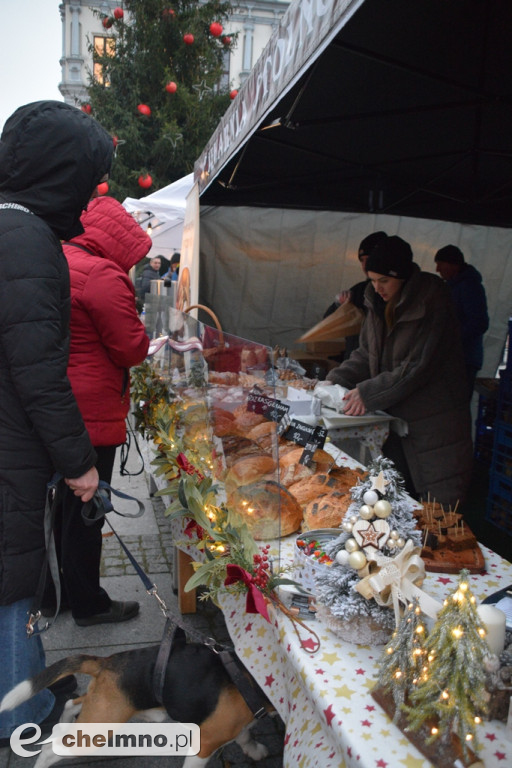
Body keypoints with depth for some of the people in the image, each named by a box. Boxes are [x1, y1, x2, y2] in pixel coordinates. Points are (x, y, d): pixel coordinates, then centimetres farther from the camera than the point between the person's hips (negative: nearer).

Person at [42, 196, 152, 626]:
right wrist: (137, 328, 3)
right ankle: (88, 605, 22)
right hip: (90, 414, -9)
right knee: (85, 512, 5)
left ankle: (56, 594, 36)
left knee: (63, 506, 20)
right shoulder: (102, 275, -18)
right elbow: (132, 349, -15)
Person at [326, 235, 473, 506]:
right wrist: (336, 380, -4)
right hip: (395, 416, 7)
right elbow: (366, 354, 10)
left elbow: (419, 367, -21)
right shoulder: (379, 304, 5)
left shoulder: (432, 304, -17)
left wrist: (369, 392, -22)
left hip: (434, 425, -6)